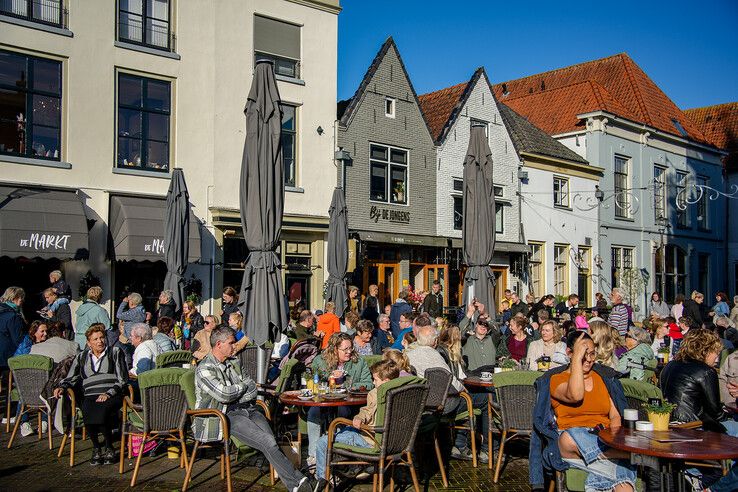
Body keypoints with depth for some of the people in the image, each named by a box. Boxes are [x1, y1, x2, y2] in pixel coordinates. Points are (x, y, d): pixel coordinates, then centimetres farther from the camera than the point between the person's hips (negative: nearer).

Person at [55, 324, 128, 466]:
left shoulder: (115, 352, 14)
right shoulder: (82, 357, 24)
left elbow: (122, 379, 6)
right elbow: (71, 378, 22)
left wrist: (108, 393, -8)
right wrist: (62, 387, 0)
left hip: (112, 396, -2)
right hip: (90, 396, 2)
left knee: (101, 410, -37)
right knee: (87, 411, -34)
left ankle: (109, 448, -21)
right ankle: (96, 448, -19)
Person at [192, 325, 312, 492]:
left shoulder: (234, 363, 20)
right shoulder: (204, 369, -3)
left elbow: (252, 390, 14)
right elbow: (223, 395, -15)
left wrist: (232, 396, -4)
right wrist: (242, 386, 3)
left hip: (248, 409, 6)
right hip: (227, 416, -6)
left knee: (272, 441, -22)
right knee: (268, 442, -26)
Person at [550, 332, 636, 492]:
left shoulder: (602, 379, 22)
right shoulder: (557, 380, 7)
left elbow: (615, 416, 15)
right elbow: (576, 396, -17)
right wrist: (577, 357, -11)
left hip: (604, 439, 1)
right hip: (574, 437, -1)